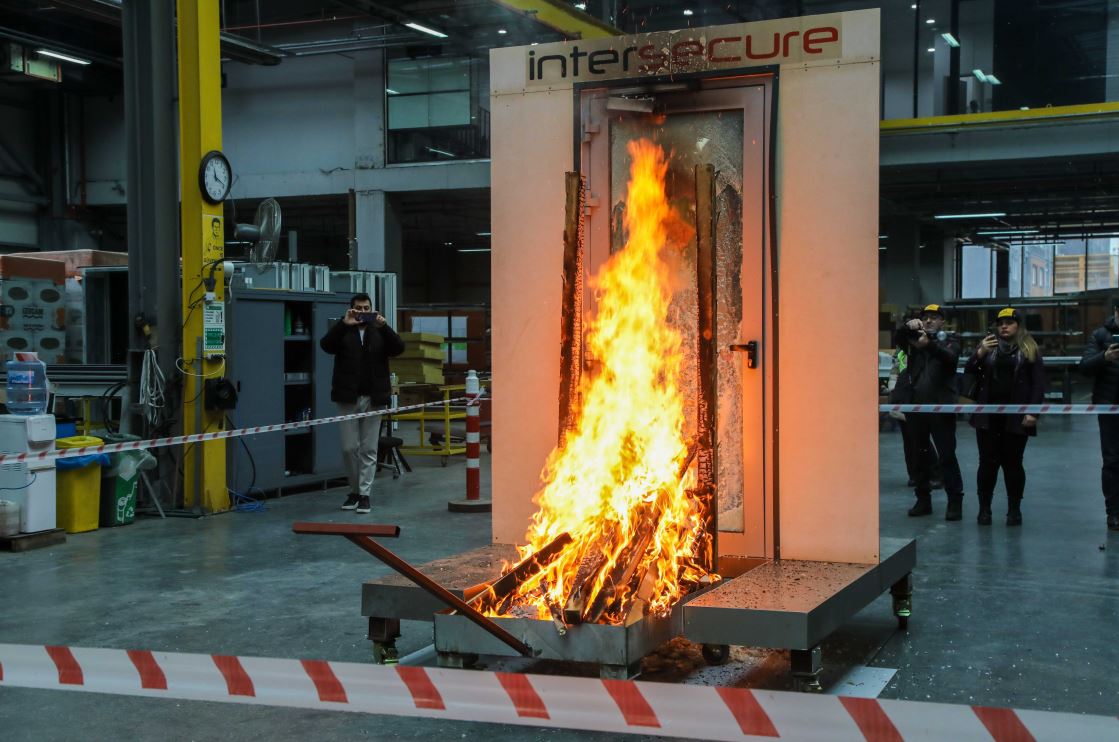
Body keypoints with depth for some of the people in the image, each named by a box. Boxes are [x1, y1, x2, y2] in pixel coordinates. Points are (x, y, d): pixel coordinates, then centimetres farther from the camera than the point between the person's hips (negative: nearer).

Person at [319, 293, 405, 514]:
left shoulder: (380, 333, 9)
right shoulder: (343, 333, 7)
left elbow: (399, 348, -8)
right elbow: (325, 344, -12)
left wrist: (383, 326, -20)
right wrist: (344, 323, -21)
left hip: (373, 398, 0)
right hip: (347, 398, 0)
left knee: (369, 449, 2)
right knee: (349, 448, 2)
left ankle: (364, 494, 6)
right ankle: (355, 490, 18)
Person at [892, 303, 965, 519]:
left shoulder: (950, 341, 4)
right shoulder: (914, 339, 14)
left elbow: (950, 357, -18)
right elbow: (897, 339, -5)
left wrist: (929, 344, -35)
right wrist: (908, 326, -26)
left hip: (940, 407, -4)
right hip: (915, 406, 4)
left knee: (947, 456, -4)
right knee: (920, 456, 11)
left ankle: (955, 502, 0)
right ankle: (923, 500, 19)